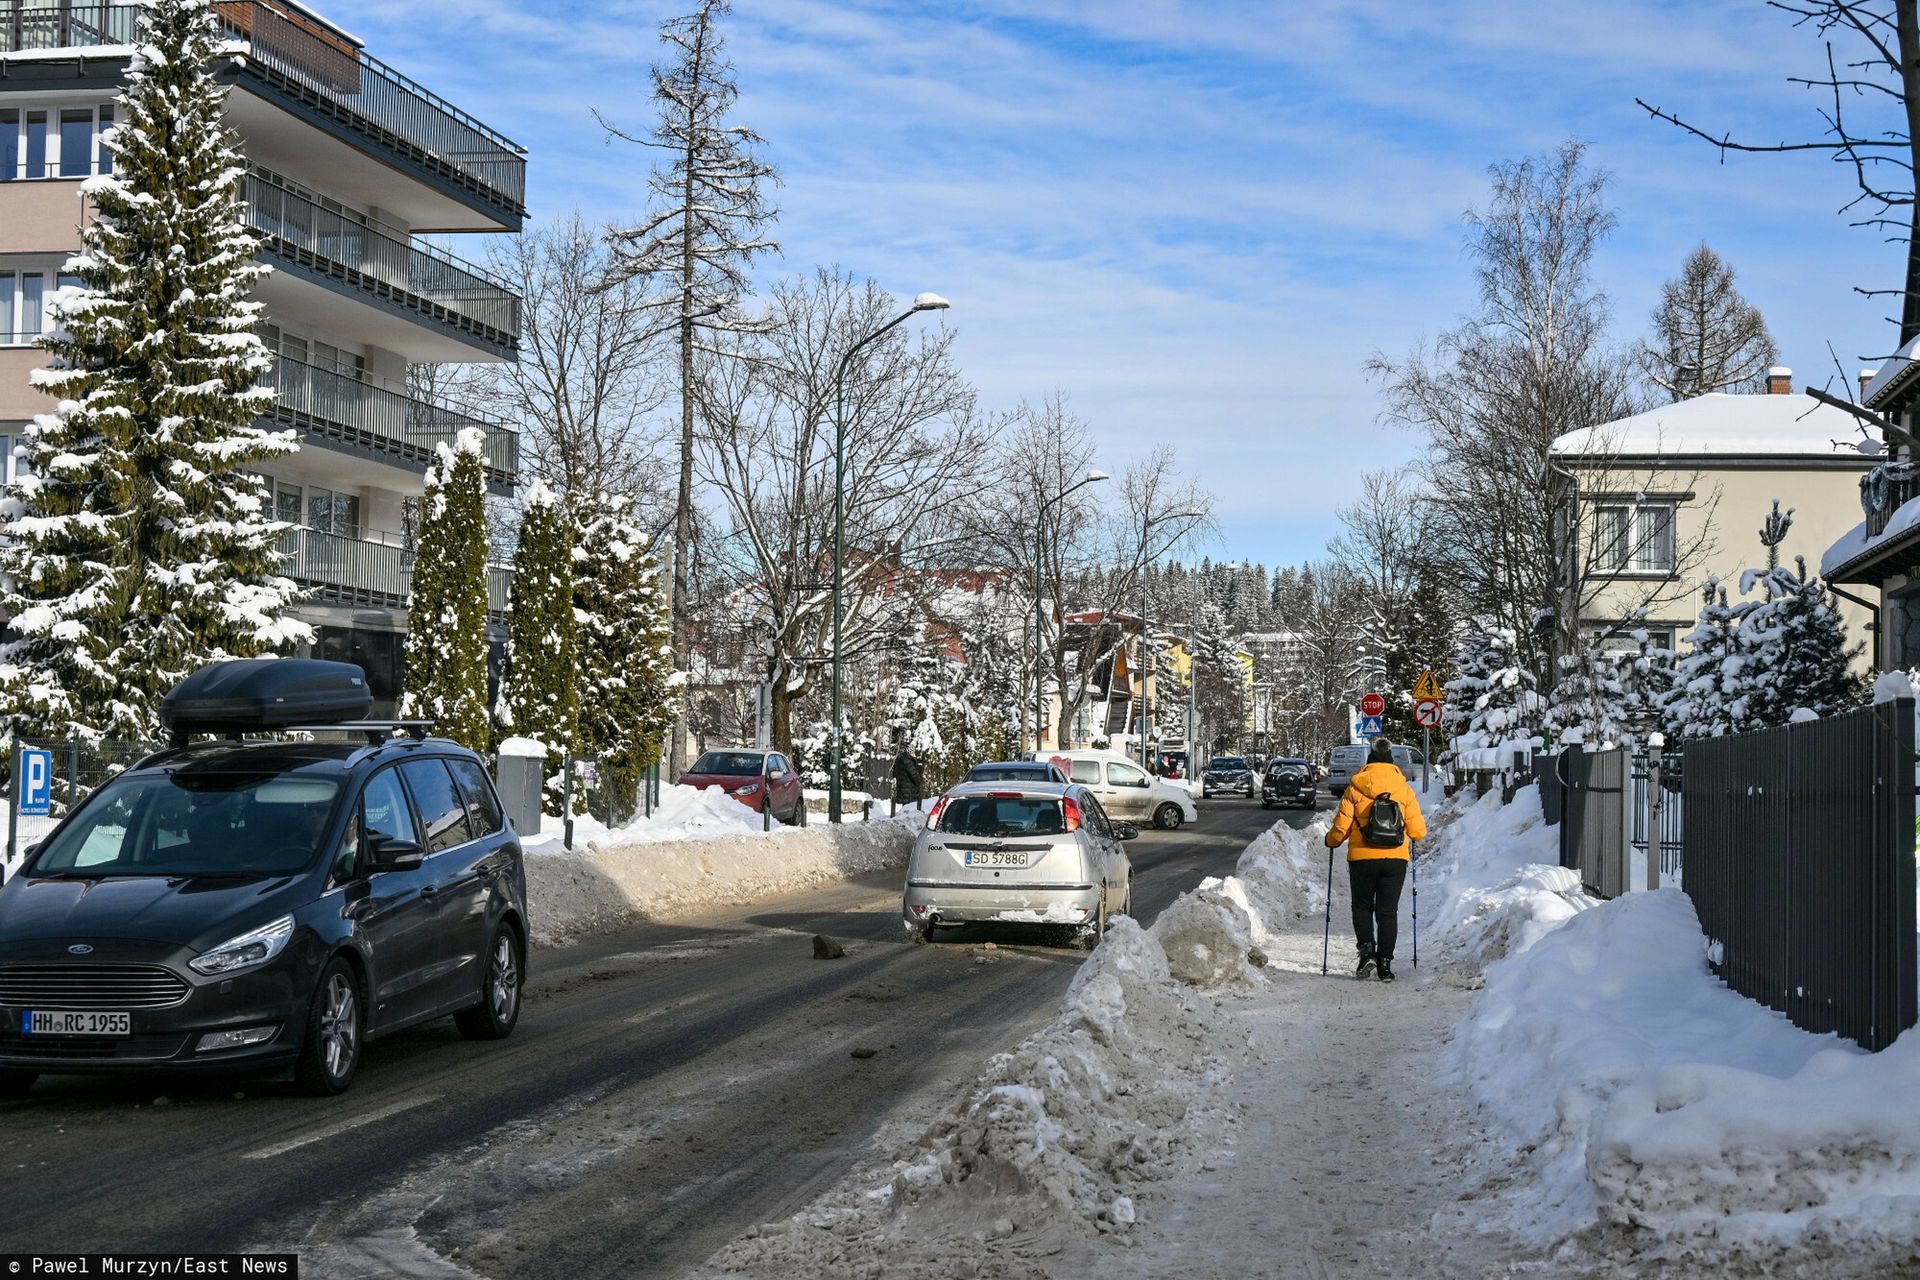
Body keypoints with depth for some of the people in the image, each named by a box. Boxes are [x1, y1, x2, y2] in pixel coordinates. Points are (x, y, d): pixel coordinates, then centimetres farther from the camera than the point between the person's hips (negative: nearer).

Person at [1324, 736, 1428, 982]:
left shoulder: (1355, 788, -2)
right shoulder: (1405, 790, 3)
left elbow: (1341, 827, -4)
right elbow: (1418, 831, 3)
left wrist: (1331, 841, 18)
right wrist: (1409, 836, 27)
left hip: (1362, 858, -1)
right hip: (1396, 859, 1)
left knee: (1362, 907, 16)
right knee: (1388, 911, 8)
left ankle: (1367, 950, -4)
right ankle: (1385, 964, 3)